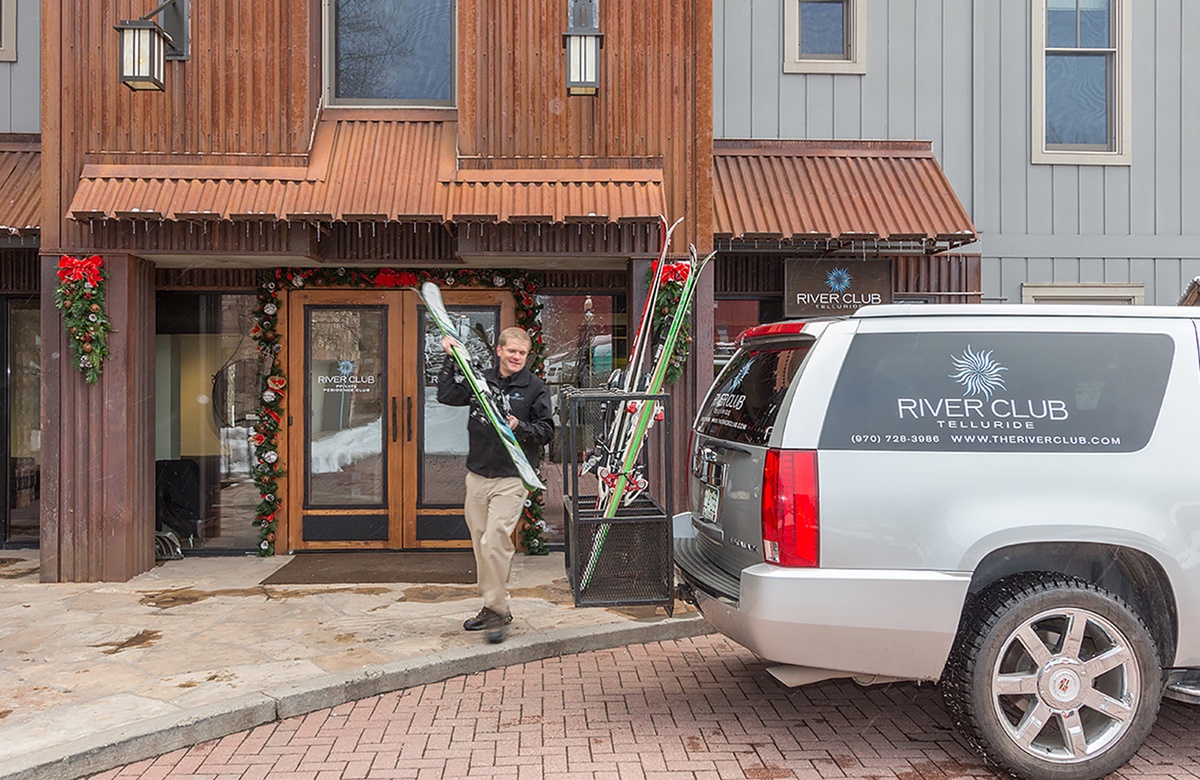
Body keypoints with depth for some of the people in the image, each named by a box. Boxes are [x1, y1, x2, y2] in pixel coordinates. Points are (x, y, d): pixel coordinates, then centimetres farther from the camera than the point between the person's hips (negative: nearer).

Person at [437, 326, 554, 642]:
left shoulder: (535, 388, 0)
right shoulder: (480, 380, 10)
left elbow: (547, 430, -1)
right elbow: (446, 396, 5)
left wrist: (520, 427, -17)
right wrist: (451, 360, 3)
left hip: (512, 478, -4)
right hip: (477, 476, 5)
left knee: (495, 542, -15)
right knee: (481, 544, 10)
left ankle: (497, 610, -1)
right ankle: (493, 606, 23)